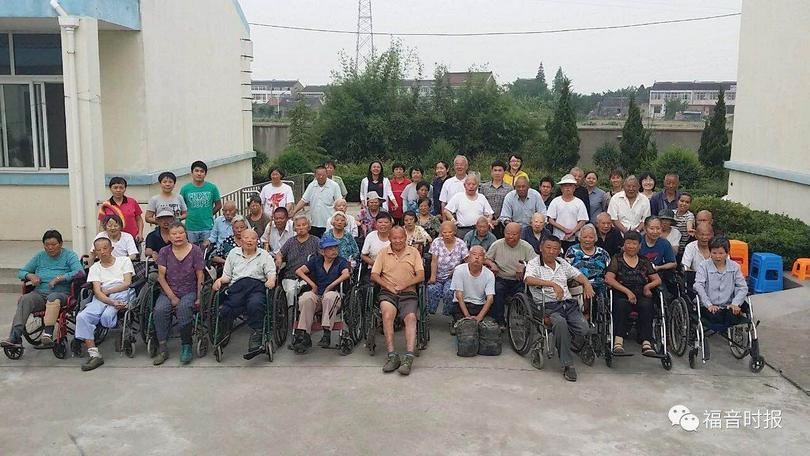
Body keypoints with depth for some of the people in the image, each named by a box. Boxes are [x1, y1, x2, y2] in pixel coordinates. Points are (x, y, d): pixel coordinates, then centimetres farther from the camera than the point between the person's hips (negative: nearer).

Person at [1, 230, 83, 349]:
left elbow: (80, 271, -10)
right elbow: (21, 272, 23)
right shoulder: (40, 256, 20)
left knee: (53, 298, -39)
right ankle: (14, 338, -41)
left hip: (61, 293, -3)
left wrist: (59, 278, -18)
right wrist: (30, 276, -1)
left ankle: (48, 333, -48)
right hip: (39, 293, 4)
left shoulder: (69, 255, 7)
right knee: (24, 299, -29)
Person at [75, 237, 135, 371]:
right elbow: (97, 292, 5)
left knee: (106, 317, -37)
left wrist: (107, 291, -4)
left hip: (122, 294, -3)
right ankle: (94, 355, -27)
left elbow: (127, 283, 4)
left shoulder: (124, 260, 18)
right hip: (102, 299, 3)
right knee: (82, 317, -27)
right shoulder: (95, 268, 22)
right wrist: (112, 302, -15)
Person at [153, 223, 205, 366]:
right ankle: (162, 348, -21)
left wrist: (199, 298, -11)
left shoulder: (195, 250, 1)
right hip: (168, 292, 2)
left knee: (184, 307, -34)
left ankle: (186, 346, -21)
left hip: (189, 292, -2)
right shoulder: (164, 252, 7)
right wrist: (172, 297, -10)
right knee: (159, 310, -29)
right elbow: (161, 276, 1)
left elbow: (200, 277, -1)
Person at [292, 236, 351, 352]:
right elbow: (299, 271, 10)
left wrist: (329, 287, -14)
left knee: (330, 296, -38)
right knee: (305, 298, -31)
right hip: (317, 295, 2)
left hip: (333, 293, -2)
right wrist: (312, 284, 0)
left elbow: (346, 274, -11)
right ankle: (304, 336, -29)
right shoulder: (316, 260, 17)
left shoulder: (341, 261, 10)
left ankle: (327, 334, -35)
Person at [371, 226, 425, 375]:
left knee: (411, 317, -29)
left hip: (408, 293, 0)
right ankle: (392, 356, -33)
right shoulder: (383, 253, 17)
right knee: (387, 313, -32)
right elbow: (374, 275, 9)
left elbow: (421, 276, 6)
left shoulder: (413, 252, 16)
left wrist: (404, 285, -8)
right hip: (388, 293, 0)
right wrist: (388, 286, -8)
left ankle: (409, 357, -38)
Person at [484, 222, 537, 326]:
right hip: (501, 279, 0)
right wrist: (492, 264, -10)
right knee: (497, 290, -32)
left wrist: (524, 267, -22)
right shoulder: (497, 245, 5)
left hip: (518, 280, 0)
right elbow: (486, 259, 12)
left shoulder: (526, 247, 3)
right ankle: (499, 320, -18)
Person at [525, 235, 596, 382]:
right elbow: (529, 279, -17)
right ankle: (567, 365, -26)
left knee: (585, 330, -21)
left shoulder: (562, 263, 22)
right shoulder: (534, 264, 3)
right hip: (548, 306, -5)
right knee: (560, 323, -37)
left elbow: (578, 275, 25)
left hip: (569, 304, 5)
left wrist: (587, 284, 0)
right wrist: (553, 284, -27)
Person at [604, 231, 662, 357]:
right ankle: (618, 340, -43)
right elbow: (608, 278, -2)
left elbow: (657, 280, 20)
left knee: (646, 306, -32)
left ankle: (646, 342, -39)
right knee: (621, 305, -36)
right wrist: (627, 291, -11)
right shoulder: (617, 260, 13)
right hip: (622, 294, -2)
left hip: (642, 294, 2)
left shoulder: (644, 262, 22)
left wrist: (648, 286, -3)